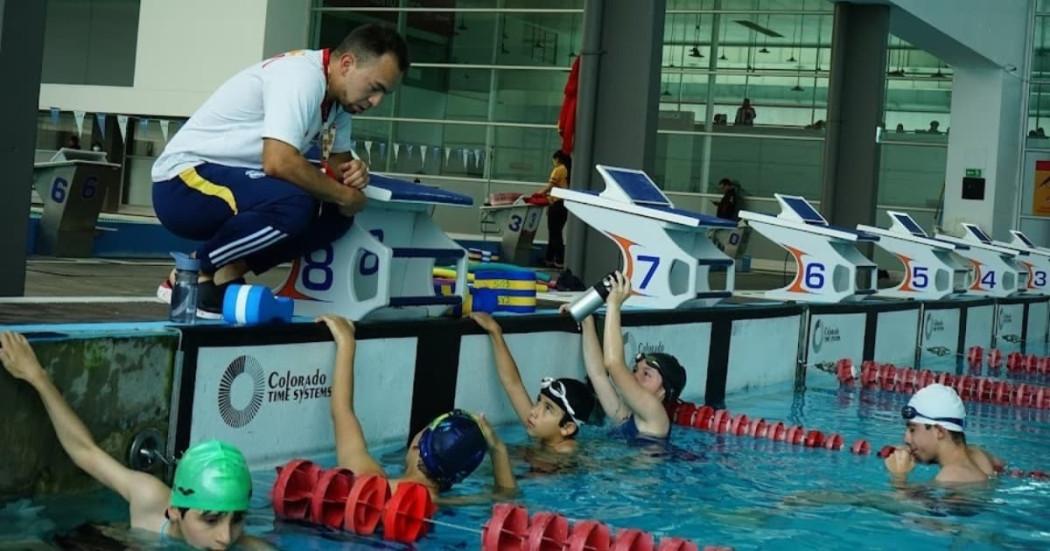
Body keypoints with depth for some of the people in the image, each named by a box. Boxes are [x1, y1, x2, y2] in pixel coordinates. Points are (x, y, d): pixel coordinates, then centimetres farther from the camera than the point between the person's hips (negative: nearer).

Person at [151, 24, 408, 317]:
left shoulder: (336, 93, 6)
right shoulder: (303, 76, -22)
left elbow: (338, 159, 18)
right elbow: (278, 162, -32)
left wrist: (353, 171, -7)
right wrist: (344, 195, -19)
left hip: (235, 182, 9)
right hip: (183, 184, -9)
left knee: (335, 214, -4)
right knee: (292, 202, -33)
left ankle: (227, 272, 0)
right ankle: (192, 276, -12)